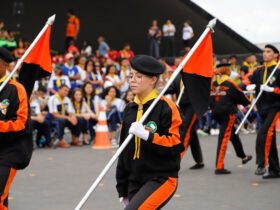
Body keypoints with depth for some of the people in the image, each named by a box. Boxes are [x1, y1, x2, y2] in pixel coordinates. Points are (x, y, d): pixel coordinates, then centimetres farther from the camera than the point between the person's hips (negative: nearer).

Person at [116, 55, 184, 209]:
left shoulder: (166, 107, -10)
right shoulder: (130, 109, 11)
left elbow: (177, 145, -15)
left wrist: (147, 135, -26)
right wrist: (122, 189, 17)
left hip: (161, 179, -7)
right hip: (135, 182, 7)